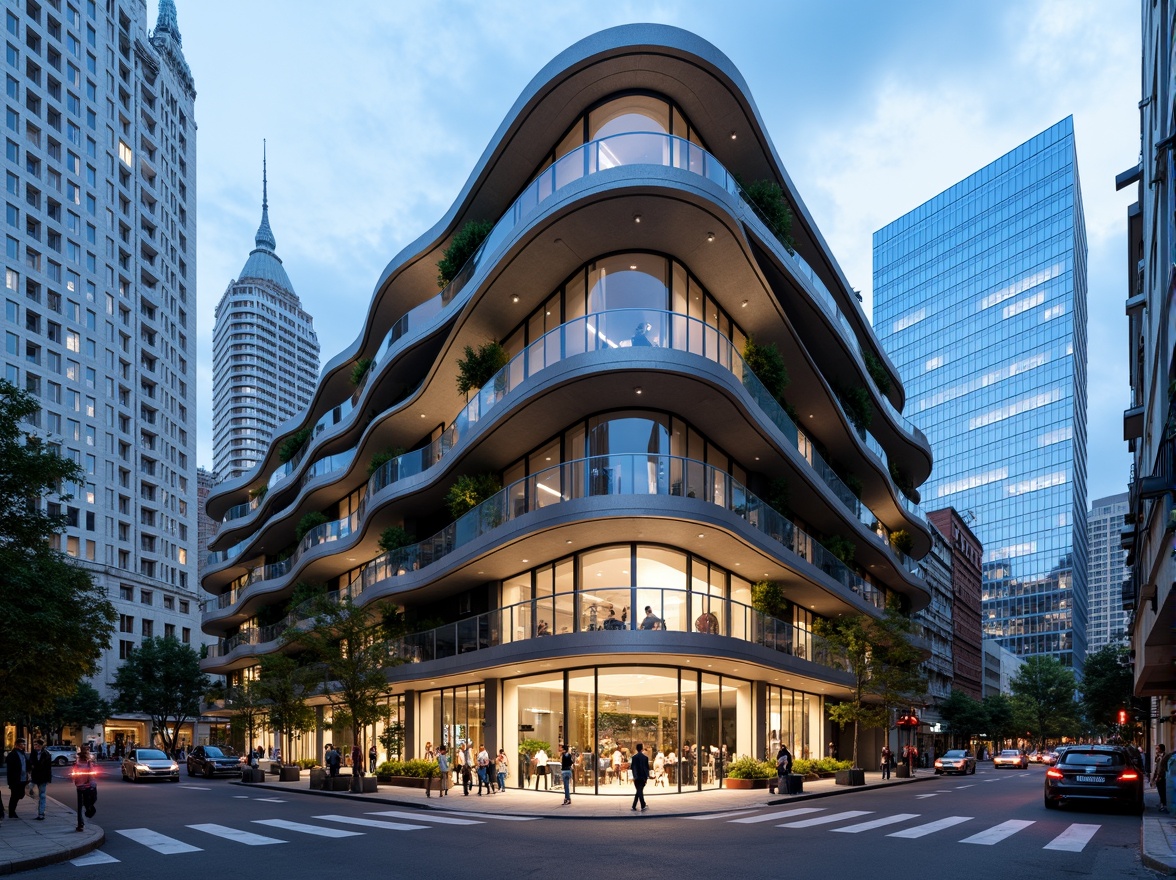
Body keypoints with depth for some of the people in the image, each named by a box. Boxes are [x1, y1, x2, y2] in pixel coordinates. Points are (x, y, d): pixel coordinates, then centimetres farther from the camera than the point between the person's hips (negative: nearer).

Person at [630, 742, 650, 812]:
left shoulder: (634, 757, -5)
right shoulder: (645, 757, 2)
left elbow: (633, 767, -10)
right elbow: (647, 767, 4)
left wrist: (634, 776, -7)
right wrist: (647, 776, 9)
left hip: (637, 777, -2)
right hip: (643, 777, 2)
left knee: (639, 791, 0)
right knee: (639, 791, 11)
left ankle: (643, 806, -13)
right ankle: (634, 807, 8)